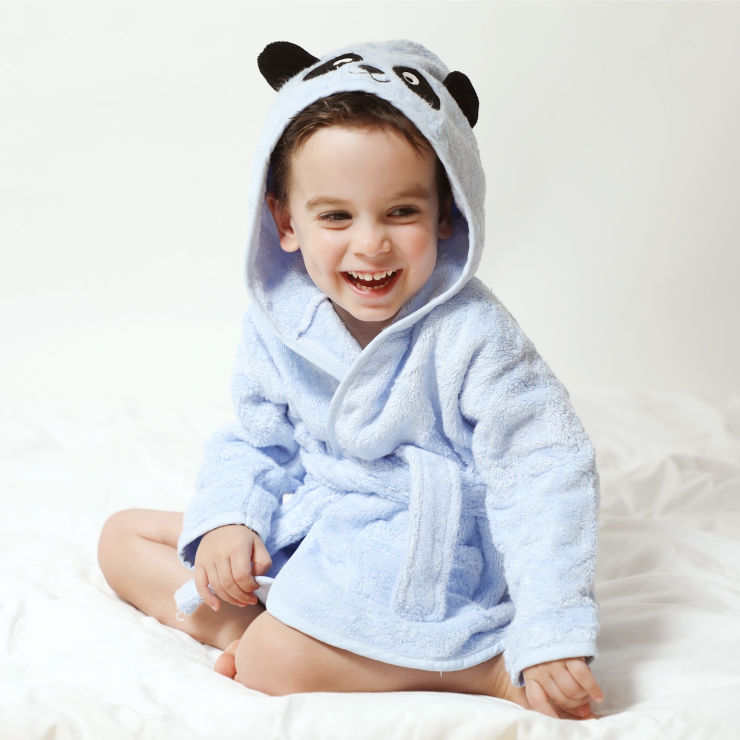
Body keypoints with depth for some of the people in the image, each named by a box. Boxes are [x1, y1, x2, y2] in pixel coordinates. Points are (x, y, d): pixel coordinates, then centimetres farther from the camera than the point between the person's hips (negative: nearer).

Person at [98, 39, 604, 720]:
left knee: (276, 659, -31)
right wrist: (228, 522, -12)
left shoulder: (470, 333, -20)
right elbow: (258, 442, 10)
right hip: (310, 525, 7)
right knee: (124, 536, 6)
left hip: (425, 544, -7)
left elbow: (546, 471, -18)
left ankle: (485, 666, -18)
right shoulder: (277, 324, -4)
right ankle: (246, 626, -13)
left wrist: (553, 635, -24)